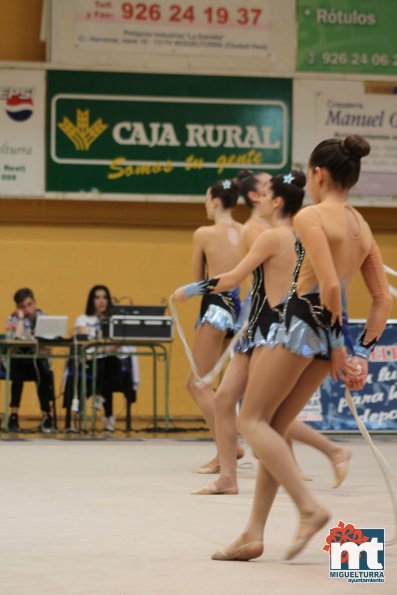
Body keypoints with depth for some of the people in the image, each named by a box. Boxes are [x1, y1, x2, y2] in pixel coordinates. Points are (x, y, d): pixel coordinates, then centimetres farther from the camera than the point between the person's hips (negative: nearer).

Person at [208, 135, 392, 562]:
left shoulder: (311, 217, -10)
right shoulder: (363, 227, 14)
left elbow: (329, 286, -20)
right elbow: (383, 300, 11)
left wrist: (338, 349, -12)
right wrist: (361, 353, 10)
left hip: (303, 322, -8)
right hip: (330, 331, 8)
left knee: (252, 420, 2)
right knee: (274, 427, 13)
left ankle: (309, 507, -12)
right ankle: (254, 534, 10)